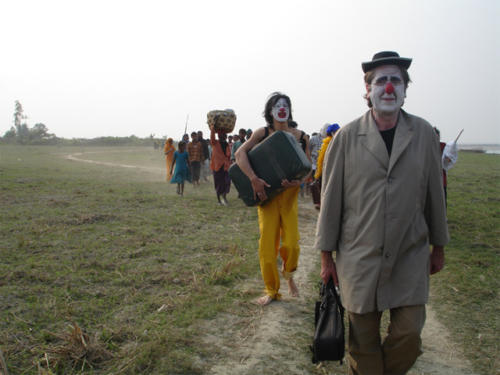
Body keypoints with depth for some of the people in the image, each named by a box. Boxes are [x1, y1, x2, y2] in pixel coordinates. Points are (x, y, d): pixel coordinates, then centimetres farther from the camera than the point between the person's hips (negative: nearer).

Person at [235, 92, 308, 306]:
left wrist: (299, 182, -16)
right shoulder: (263, 133, -1)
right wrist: (254, 179, -26)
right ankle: (271, 290, 16)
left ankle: (288, 274, 27)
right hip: (267, 194, -1)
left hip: (289, 194, 1)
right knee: (267, 244, -1)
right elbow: (240, 153, -14)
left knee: (291, 244, -6)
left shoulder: (298, 135, 5)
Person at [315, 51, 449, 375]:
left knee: (409, 334, 4)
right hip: (359, 258, -1)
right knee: (364, 342, 9)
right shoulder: (347, 137, -4)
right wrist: (327, 256, 1)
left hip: (410, 257, 2)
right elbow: (331, 199, -1)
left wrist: (439, 246, 14)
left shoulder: (424, 133, 3)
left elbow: (435, 192, 9)